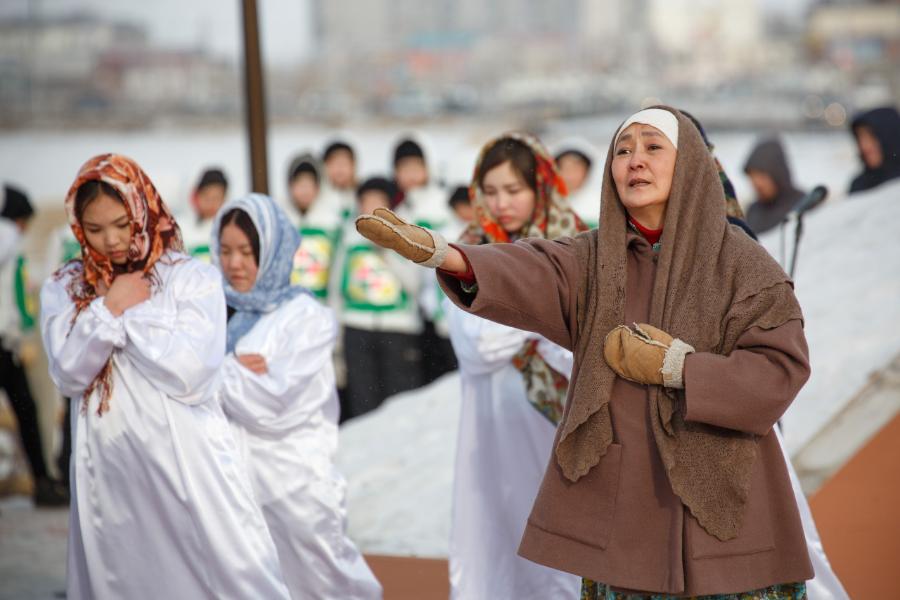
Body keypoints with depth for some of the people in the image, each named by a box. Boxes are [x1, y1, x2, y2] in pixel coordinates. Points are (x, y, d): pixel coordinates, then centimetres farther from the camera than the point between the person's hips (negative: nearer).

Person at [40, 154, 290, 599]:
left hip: (188, 464, -3)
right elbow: (68, 375, -4)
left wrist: (129, 313, -8)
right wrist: (110, 307, -10)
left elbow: (189, 375, -13)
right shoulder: (63, 290, 7)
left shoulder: (194, 279, -2)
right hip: (111, 473, 3)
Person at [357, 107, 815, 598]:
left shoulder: (741, 262, -4)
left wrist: (675, 367, -18)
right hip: (621, 500, 3)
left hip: (723, 497, -2)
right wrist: (440, 253, -36)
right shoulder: (593, 261, 3)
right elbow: (527, 277, -17)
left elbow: (782, 371, -12)